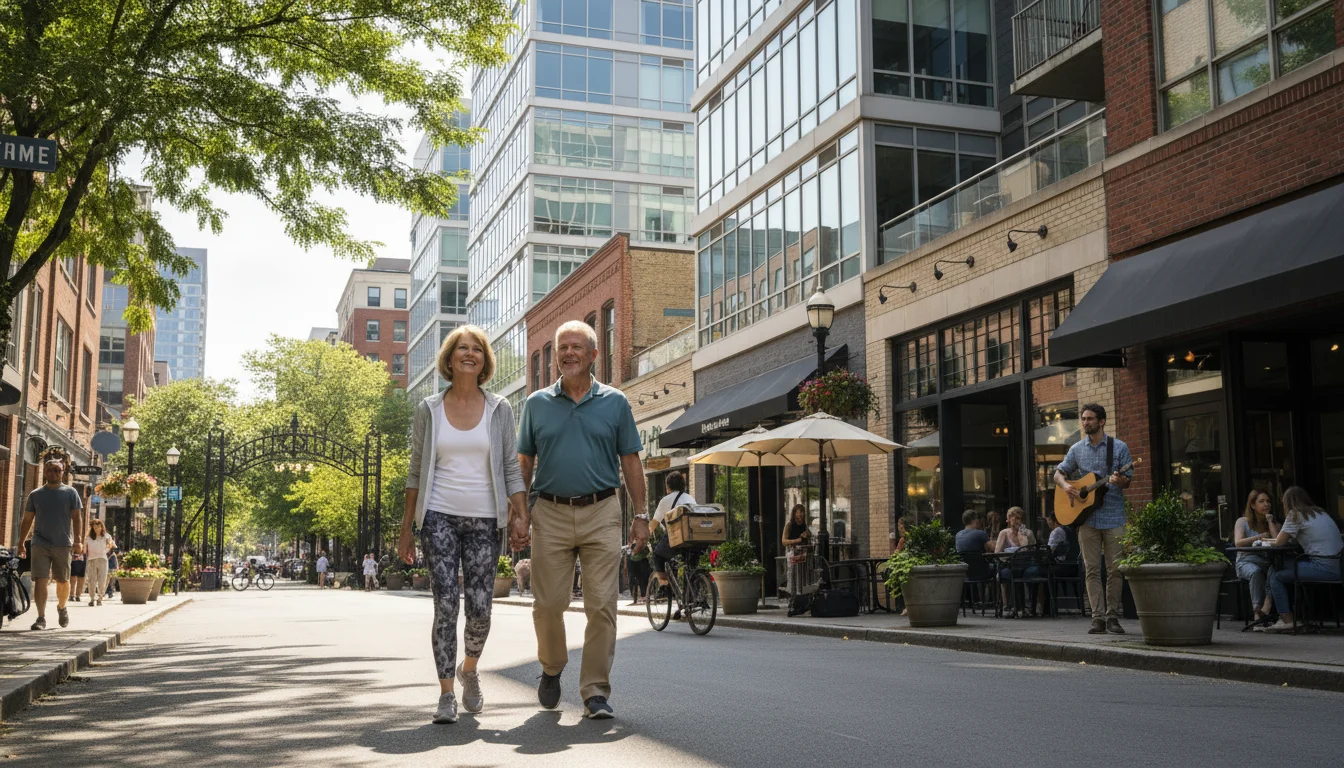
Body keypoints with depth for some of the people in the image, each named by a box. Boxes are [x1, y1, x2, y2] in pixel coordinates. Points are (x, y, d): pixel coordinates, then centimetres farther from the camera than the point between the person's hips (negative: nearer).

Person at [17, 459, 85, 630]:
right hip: (40, 544, 1)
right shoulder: (35, 495, 10)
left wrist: (78, 540, -11)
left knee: (63, 582, 7)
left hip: (63, 545, 0)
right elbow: (27, 520, 13)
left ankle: (61, 607, 33)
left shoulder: (70, 493, 5)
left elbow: (77, 518, 0)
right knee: (40, 581, -9)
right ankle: (41, 617, -8)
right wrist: (21, 542, 6)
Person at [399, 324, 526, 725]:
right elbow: (416, 471, 9)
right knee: (446, 606, -8)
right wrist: (406, 528, 6)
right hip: (439, 517, 0)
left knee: (480, 609, -3)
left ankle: (469, 670, 27)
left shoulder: (499, 409, 6)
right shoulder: (429, 409, 6)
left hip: (484, 520, 1)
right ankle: (447, 695, 2)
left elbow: (512, 470, 7)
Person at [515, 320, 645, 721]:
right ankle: (552, 668, 29)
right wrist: (520, 514, 0)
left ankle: (596, 692, 4)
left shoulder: (615, 402, 7)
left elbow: (631, 462, 8)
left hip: (601, 514, -1)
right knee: (548, 603, 2)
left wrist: (640, 515, 2)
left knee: (602, 605, -4)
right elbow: (524, 464, 11)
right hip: (551, 514, 1)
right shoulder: (537, 404, 9)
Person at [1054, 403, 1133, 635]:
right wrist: (1065, 485, -5)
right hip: (1086, 517, 2)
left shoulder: (1119, 447, 3)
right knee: (1092, 569, -1)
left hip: (1113, 517, -2)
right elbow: (1059, 473, 16)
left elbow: (1127, 481, 3)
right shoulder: (1077, 449, 10)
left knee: (1114, 569, -1)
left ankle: (1112, 616, 8)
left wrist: (1119, 481, -20)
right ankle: (1098, 617, 1)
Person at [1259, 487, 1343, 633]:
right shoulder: (1322, 513, 22)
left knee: (1275, 576, 5)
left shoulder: (1295, 515, -2)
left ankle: (1287, 620, 3)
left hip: (1324, 568, -9)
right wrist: (1288, 538, 24)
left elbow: (1279, 542, -1)